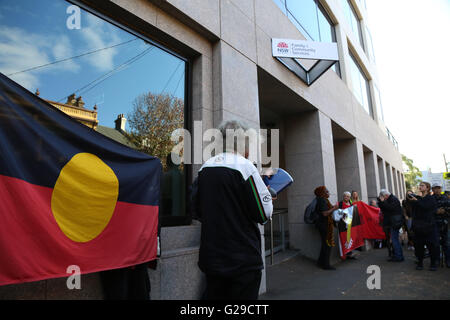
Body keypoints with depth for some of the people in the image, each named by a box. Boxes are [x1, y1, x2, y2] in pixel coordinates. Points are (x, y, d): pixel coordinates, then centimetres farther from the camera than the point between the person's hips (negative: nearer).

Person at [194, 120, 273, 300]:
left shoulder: (204, 168, 3)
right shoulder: (244, 165, -16)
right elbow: (264, 214, -13)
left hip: (211, 257, 6)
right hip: (243, 261, -6)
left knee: (213, 295, 18)